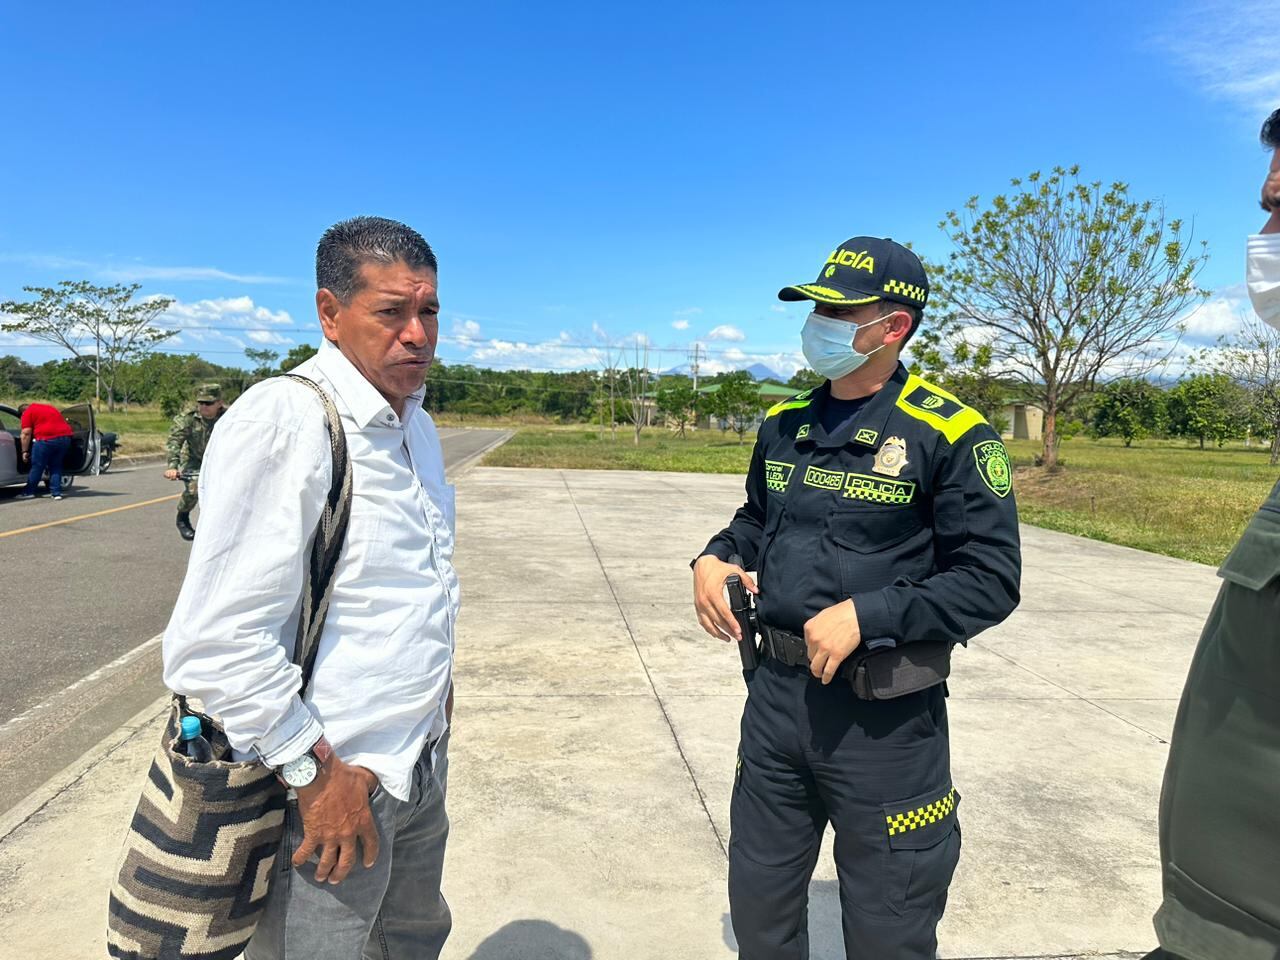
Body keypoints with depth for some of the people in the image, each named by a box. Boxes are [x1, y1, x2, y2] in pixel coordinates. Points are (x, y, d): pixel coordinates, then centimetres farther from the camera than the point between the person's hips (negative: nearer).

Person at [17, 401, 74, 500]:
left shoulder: (28, 413, 8)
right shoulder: (49, 408, 30)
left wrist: (25, 451, 5)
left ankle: (29, 492, 17)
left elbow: (26, 433, 1)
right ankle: (57, 493, 12)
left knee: (37, 466, 7)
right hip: (66, 437, 6)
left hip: (47, 439, -6)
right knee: (56, 466, 17)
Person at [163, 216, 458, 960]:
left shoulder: (417, 424, 7)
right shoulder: (282, 422, -22)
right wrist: (316, 773, -18)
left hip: (422, 763, 8)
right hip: (329, 784, -8)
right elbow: (216, 645, -25)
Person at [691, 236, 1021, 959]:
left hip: (883, 713, -5)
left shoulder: (951, 435, -13)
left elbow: (990, 579, -15)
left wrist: (865, 615, -23)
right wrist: (715, 558, 0)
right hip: (777, 689, 6)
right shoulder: (786, 424, 6)